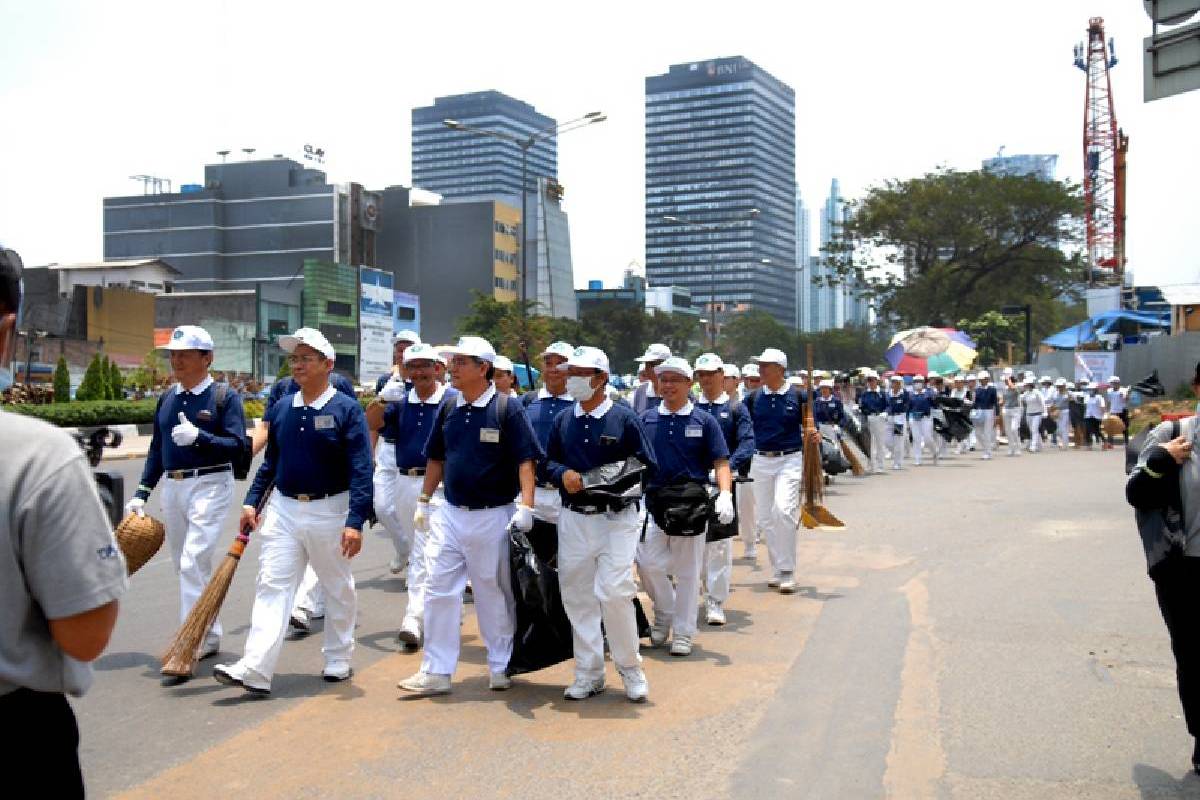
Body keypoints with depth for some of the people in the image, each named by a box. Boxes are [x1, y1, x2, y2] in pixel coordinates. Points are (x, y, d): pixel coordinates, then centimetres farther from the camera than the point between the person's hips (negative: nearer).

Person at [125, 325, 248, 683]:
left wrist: (198, 437, -25)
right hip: (172, 488, 7)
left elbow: (237, 445, -12)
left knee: (193, 563, -15)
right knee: (185, 567, 13)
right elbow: (156, 449, 16)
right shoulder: (167, 399, 12)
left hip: (209, 485, -7)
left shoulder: (224, 396, -6)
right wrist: (142, 493, 9)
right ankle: (211, 638, 27)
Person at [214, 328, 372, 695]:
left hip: (329, 512, -4)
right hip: (283, 509, 4)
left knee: (338, 589, 11)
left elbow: (361, 471, -14)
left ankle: (338, 660, 27)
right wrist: (252, 502, 6)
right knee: (271, 586, -4)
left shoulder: (347, 410, -10)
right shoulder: (280, 409, 6)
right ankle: (255, 669, -9)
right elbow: (270, 462, 16)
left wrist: (355, 522, -21)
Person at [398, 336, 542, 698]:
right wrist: (423, 501, 16)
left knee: (495, 594, 7)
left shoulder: (508, 408, -10)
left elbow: (525, 461, -12)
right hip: (449, 515, 5)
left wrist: (526, 507, -20)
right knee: (439, 591, 3)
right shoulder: (449, 410, 7)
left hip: (493, 516, -5)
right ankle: (436, 671, 10)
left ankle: (500, 666, 23)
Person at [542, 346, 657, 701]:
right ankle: (588, 673, 20)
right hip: (574, 520, 4)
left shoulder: (625, 418, -3)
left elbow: (648, 466, 0)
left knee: (613, 592, -12)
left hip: (617, 518, -4)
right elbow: (548, 461, 17)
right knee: (577, 597, 7)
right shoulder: (562, 420, 9)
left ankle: (630, 669, 8)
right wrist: (562, 473, -5)